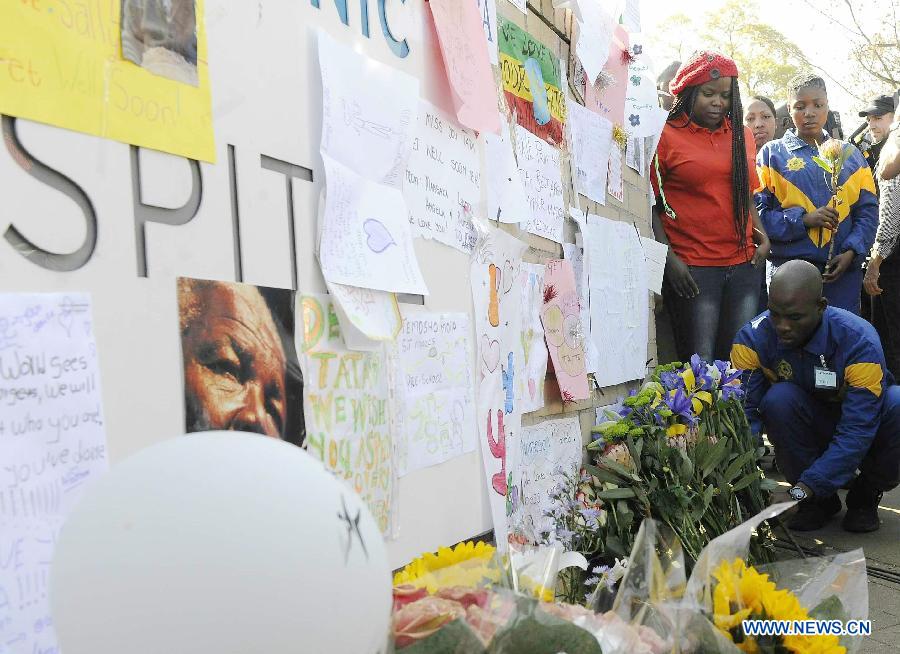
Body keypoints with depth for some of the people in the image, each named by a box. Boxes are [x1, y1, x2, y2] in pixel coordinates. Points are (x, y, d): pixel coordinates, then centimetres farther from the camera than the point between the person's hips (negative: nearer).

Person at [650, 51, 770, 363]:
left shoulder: (742, 136, 16)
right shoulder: (666, 136, 0)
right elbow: (650, 204, -2)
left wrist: (761, 234, 7)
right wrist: (668, 258, -11)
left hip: (744, 264, 5)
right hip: (691, 267, -5)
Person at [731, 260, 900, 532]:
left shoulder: (860, 341, -28)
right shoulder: (753, 338, -22)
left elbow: (857, 429, -31)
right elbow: (742, 409, -24)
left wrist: (809, 484, -40)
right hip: (810, 433, 1)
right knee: (779, 398, -32)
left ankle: (866, 494, -3)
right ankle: (822, 500, -8)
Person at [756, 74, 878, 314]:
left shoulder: (850, 155, 13)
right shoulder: (772, 153, 4)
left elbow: (868, 210, 8)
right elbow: (758, 211, -6)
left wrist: (851, 252, -6)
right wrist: (803, 219, -16)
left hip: (843, 270, 3)